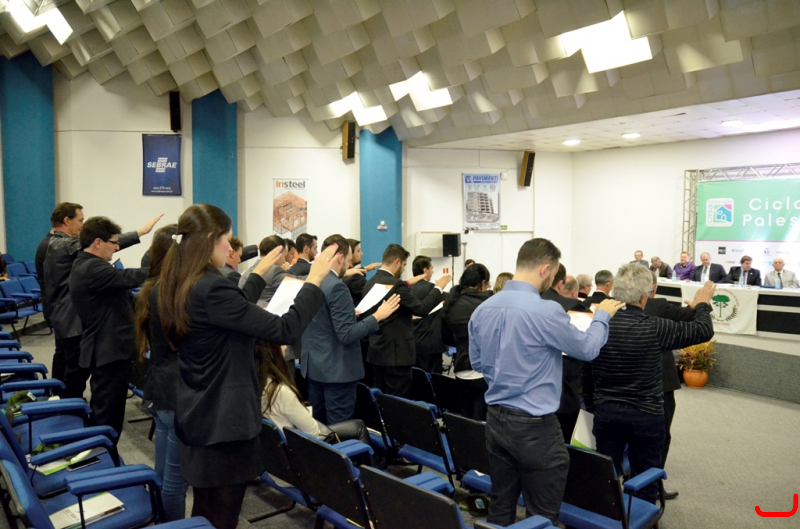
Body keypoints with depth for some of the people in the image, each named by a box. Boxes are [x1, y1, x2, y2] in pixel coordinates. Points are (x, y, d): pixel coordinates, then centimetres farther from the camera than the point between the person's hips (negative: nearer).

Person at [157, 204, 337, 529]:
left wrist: (259, 274, 27)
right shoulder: (211, 288, -25)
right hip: (225, 422, -9)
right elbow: (283, 330, -24)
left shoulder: (172, 289, 4)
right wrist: (314, 280, -14)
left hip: (195, 418, 9)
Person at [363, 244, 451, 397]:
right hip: (396, 353, -8)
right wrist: (438, 288, -4)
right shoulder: (396, 284, -19)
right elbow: (421, 309, -17)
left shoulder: (370, 283, 7)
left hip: (376, 351, 9)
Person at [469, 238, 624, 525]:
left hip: (495, 419, 6)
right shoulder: (546, 311, -19)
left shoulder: (481, 309, 0)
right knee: (542, 516, 9)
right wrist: (602, 315, 13)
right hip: (535, 425, -6)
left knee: (500, 507, 17)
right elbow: (588, 349, -3)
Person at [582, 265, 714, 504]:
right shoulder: (655, 328, -18)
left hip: (605, 413, 3)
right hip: (645, 416, -3)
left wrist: (591, 407, 17)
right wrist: (702, 305, 16)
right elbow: (704, 331, -4)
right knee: (644, 483, 14)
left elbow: (586, 373, 3)